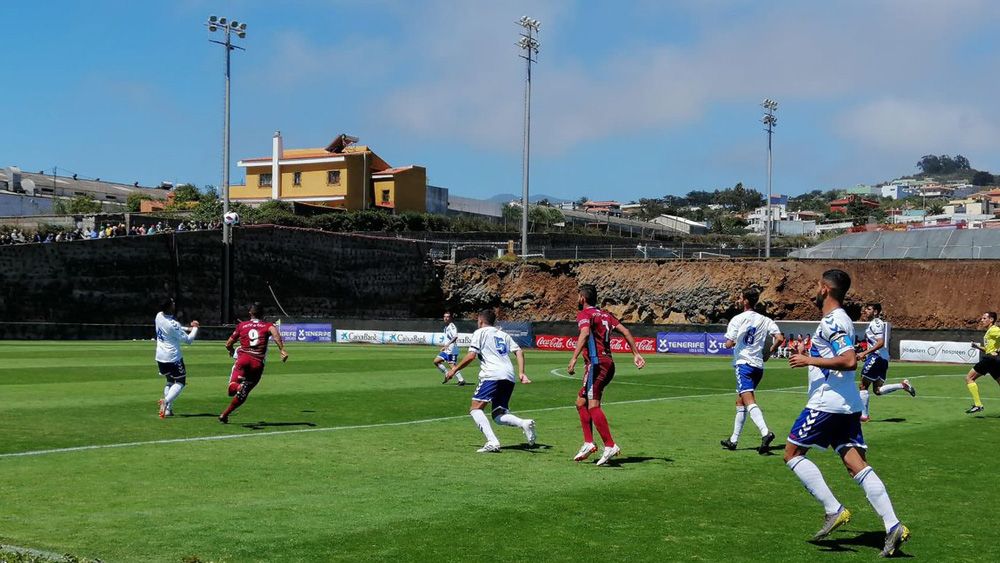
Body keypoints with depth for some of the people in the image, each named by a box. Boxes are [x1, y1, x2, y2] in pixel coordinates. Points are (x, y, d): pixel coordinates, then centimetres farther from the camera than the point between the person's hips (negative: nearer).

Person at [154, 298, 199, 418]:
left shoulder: (159, 316, -2)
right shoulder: (173, 324, -25)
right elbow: (188, 340, -15)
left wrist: (188, 328, 8)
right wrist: (195, 328, -1)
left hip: (160, 357, 7)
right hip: (173, 357, -7)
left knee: (170, 381, 21)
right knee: (180, 382, 5)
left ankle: (168, 409, 7)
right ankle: (166, 401, -21)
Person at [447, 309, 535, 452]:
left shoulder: (480, 332, 9)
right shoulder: (503, 335, 27)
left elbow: (471, 355, -2)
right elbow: (519, 352, 15)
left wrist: (455, 369, 8)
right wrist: (521, 373, 10)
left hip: (492, 376, -7)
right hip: (509, 377, 7)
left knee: (475, 408, -5)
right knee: (498, 415, 13)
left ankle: (492, 442, -24)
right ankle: (524, 423, -15)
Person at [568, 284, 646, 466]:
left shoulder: (585, 314, -3)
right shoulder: (605, 314, 21)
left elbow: (585, 333, -23)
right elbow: (625, 331, 16)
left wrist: (574, 358, -31)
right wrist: (636, 354, 15)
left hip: (597, 364, -9)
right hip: (608, 362, 9)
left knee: (593, 405, -12)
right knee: (581, 403, 13)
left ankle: (610, 446, -19)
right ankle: (588, 443, 8)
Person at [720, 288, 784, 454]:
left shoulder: (737, 319, -6)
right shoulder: (765, 320, 9)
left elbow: (729, 344, -11)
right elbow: (779, 338, -1)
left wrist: (729, 342, 13)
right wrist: (768, 353, 12)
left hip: (743, 363, -7)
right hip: (758, 365, 7)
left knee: (749, 401, -18)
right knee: (740, 402, 16)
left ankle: (765, 432, -38)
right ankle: (733, 440, 20)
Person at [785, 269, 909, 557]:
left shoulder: (832, 322, -14)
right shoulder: (840, 320, 17)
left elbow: (850, 361, -25)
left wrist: (810, 360, -19)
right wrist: (812, 356, 31)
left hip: (827, 403, -9)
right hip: (848, 404, 9)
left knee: (792, 453, 3)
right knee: (855, 463, 2)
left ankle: (834, 510, -4)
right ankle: (893, 526, -8)